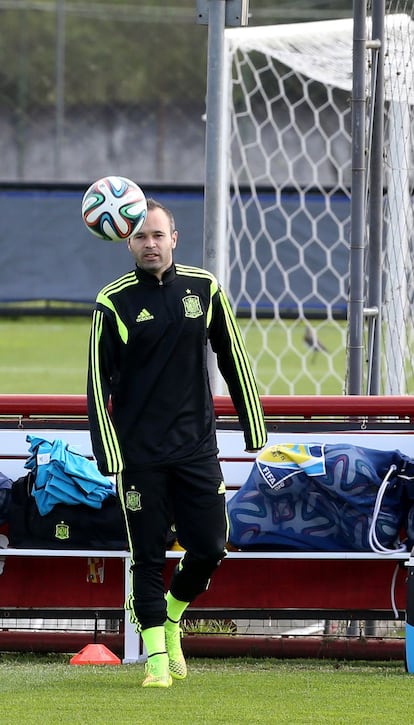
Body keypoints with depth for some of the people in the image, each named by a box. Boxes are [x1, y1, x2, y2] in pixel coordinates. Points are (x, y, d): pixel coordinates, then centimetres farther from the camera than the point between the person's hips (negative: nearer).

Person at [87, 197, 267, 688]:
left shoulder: (205, 289, 3)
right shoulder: (114, 302, -4)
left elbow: (233, 360, 11)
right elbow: (98, 381, -3)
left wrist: (253, 426, 10)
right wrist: (107, 454, -9)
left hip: (197, 445, 2)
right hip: (138, 453, -2)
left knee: (209, 548, 1)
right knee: (148, 555, -1)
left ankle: (172, 616, 27)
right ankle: (156, 653, 8)